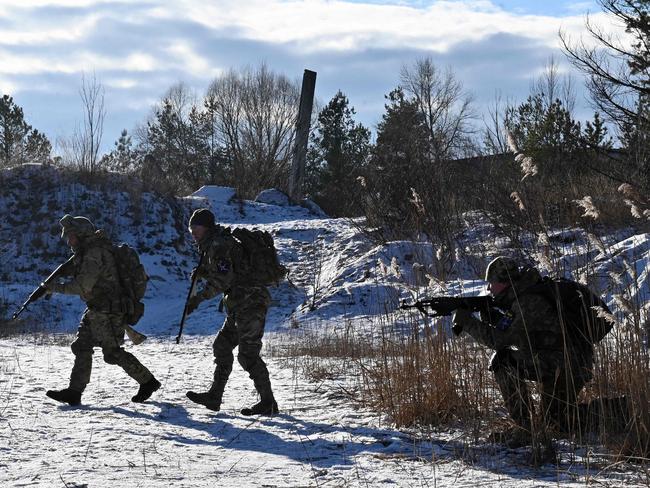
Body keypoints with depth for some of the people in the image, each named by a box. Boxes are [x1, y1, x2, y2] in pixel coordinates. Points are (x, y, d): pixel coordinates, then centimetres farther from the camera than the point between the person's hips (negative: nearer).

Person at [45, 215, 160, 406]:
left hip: (106, 310, -11)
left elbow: (83, 286, -24)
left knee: (112, 352, -6)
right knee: (82, 347, 6)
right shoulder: (88, 250, 14)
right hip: (95, 310, 11)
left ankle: (148, 381, 6)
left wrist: (57, 287, -14)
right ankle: (74, 392, 6)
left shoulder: (95, 253, -20)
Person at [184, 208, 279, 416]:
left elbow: (224, 278, -23)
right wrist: (203, 272, 8)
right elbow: (220, 275, 27)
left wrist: (199, 297, -22)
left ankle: (268, 402, -7)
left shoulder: (219, 245, -13)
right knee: (222, 346, 13)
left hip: (250, 303, -11)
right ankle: (214, 397, 17)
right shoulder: (213, 245, 20)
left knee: (248, 354, -10)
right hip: (241, 305, 11)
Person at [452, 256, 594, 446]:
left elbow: (501, 340, -23)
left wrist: (467, 322, -15)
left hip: (569, 365, -10)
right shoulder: (520, 298, 8)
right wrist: (495, 318, -5)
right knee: (558, 422, 18)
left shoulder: (530, 303, -23)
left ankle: (524, 427, -14)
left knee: (503, 361, -17)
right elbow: (510, 334, 13)